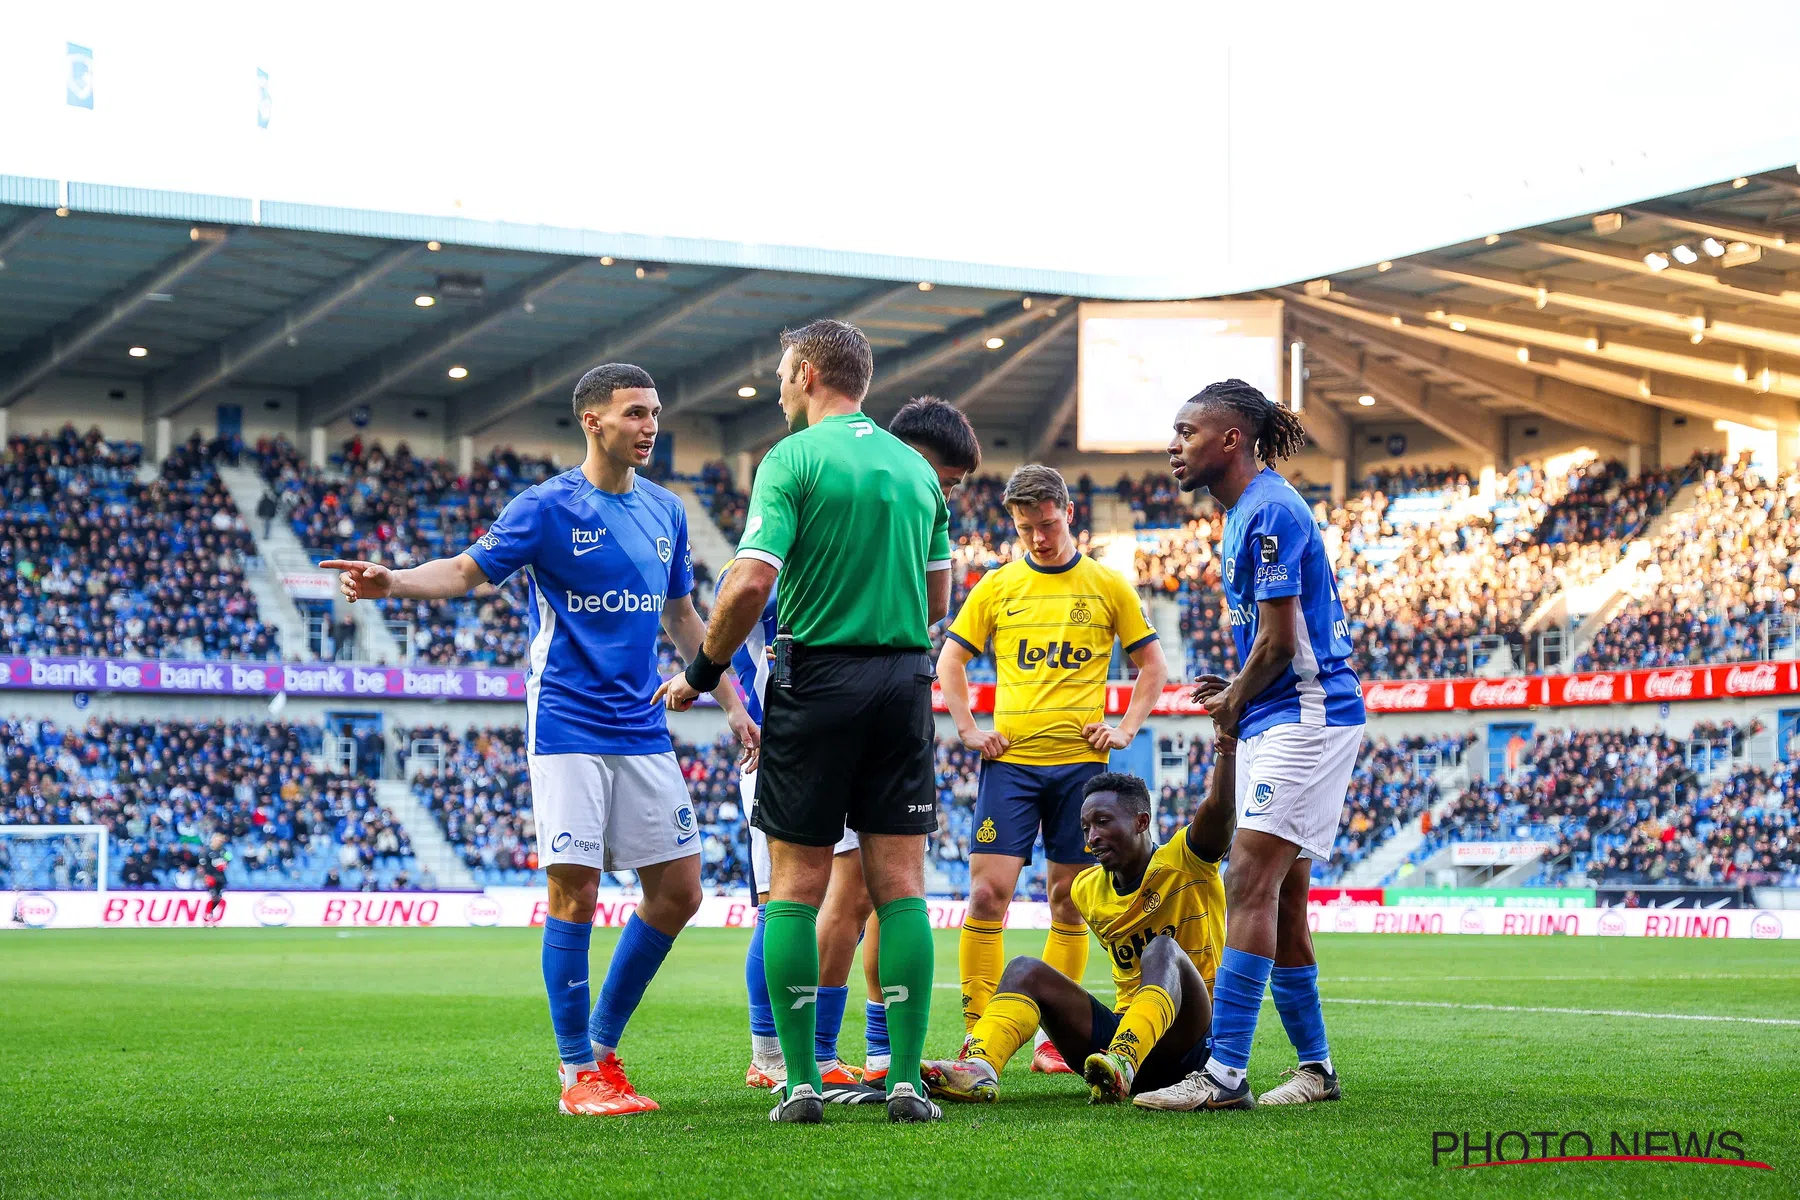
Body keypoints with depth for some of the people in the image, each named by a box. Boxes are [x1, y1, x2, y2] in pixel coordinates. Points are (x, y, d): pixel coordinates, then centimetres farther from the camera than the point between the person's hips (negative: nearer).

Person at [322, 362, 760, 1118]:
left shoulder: (665, 511, 11)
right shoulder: (549, 507, -5)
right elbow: (468, 571, -8)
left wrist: (730, 702, 21)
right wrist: (394, 582, -27)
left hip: (643, 730, 6)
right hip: (567, 729, -6)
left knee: (678, 891, 2)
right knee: (574, 893, -9)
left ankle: (602, 1047, 18)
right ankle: (579, 1076, 1)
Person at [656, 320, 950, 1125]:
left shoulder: (792, 460, -6)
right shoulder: (916, 467, 12)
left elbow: (751, 584, -14)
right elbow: (937, 598, 15)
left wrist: (700, 674, -2)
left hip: (817, 678, -4)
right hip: (905, 681, 4)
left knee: (796, 884, 3)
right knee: (899, 883, 4)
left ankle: (801, 1082, 1)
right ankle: (905, 1080, 1)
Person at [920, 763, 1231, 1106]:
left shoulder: (1183, 864, -6)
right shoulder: (1088, 888, 11)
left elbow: (1219, 809, -25)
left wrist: (1227, 753, -40)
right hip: (1121, 1032, 6)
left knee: (1163, 949, -32)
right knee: (1025, 970, -10)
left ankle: (1123, 1064, -58)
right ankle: (979, 1069, -38)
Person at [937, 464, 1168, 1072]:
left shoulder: (1107, 585, 7)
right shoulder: (996, 586, 7)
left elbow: (1152, 664, 13)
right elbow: (950, 660, 13)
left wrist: (1125, 729, 2)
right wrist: (968, 728, 2)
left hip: (1081, 761, 0)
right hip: (1010, 760, 0)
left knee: (1069, 901, 3)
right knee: (988, 892, -10)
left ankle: (1056, 1037, 10)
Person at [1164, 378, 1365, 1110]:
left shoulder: (1269, 510, -15)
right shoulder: (1246, 513, 17)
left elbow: (1280, 640, -18)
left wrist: (1235, 702, -2)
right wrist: (1233, 693, 8)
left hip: (1304, 717, -10)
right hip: (1275, 722, 10)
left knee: (1251, 885, -16)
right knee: (1280, 899, 12)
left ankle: (1224, 1073, -20)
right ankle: (1315, 1066, 20)